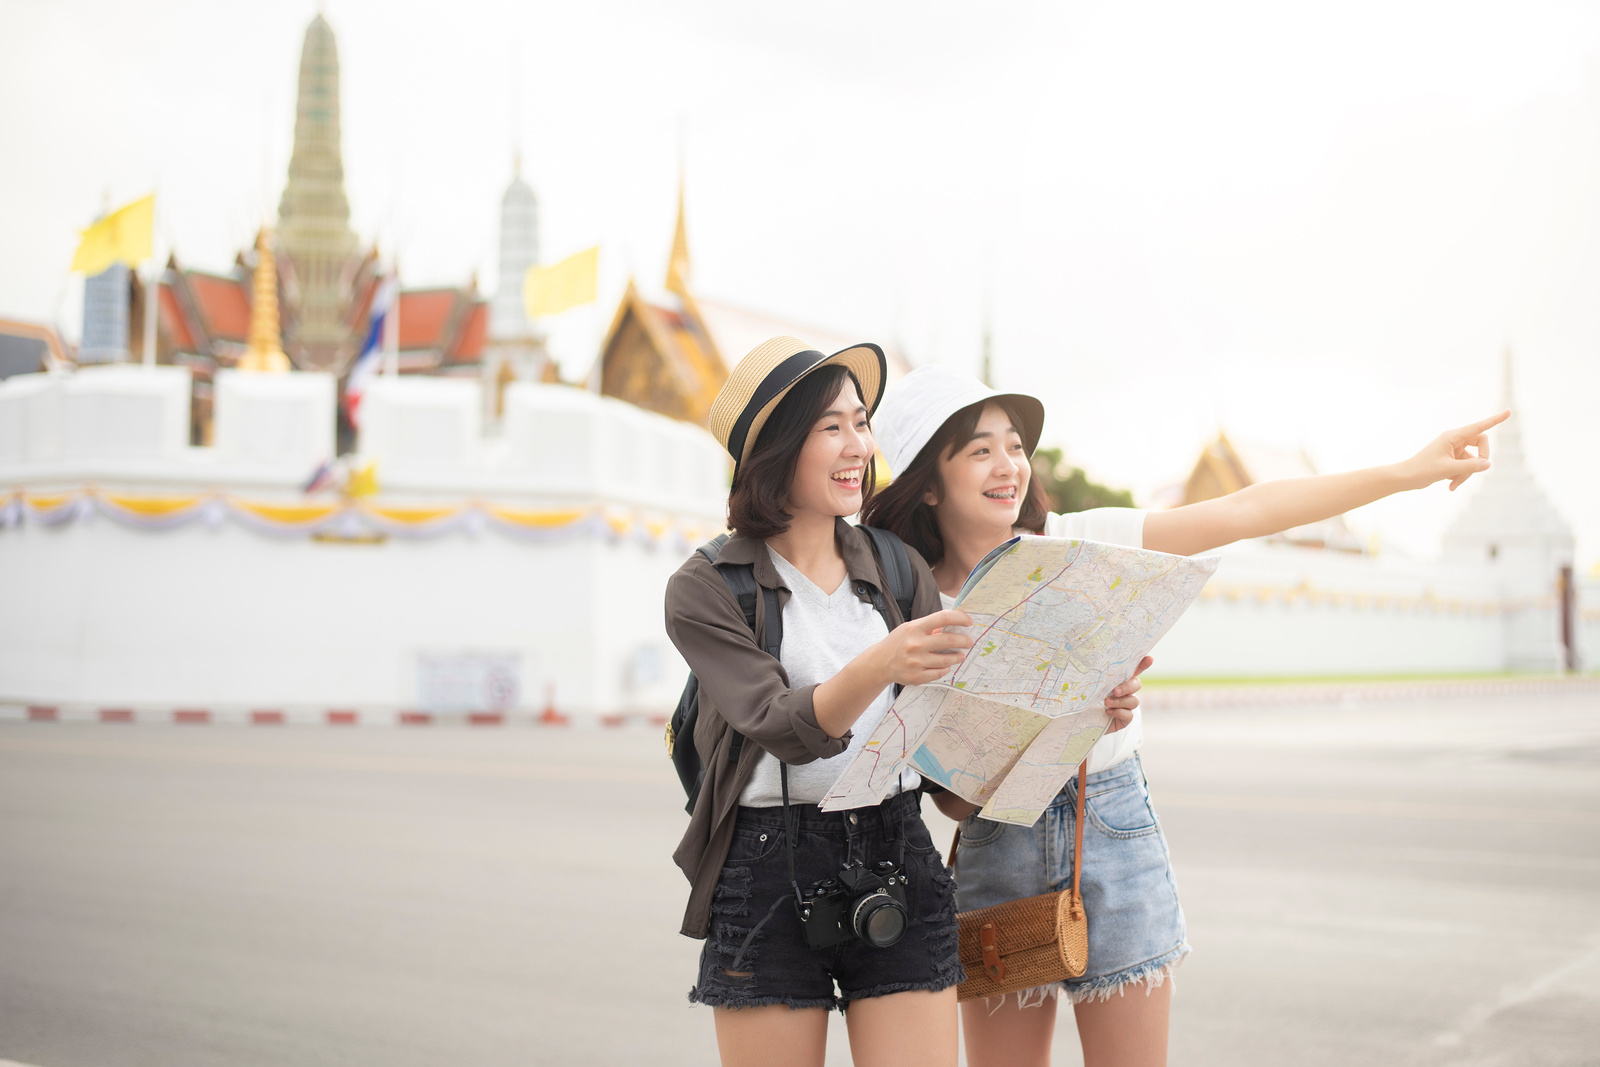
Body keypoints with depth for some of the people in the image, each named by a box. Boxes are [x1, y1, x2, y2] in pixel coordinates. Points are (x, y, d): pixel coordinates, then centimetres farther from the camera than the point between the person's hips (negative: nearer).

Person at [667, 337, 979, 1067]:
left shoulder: (901, 570, 9)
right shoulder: (705, 590, -2)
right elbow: (784, 728, -16)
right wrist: (878, 666, -35)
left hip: (898, 865, 3)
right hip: (768, 875, -2)